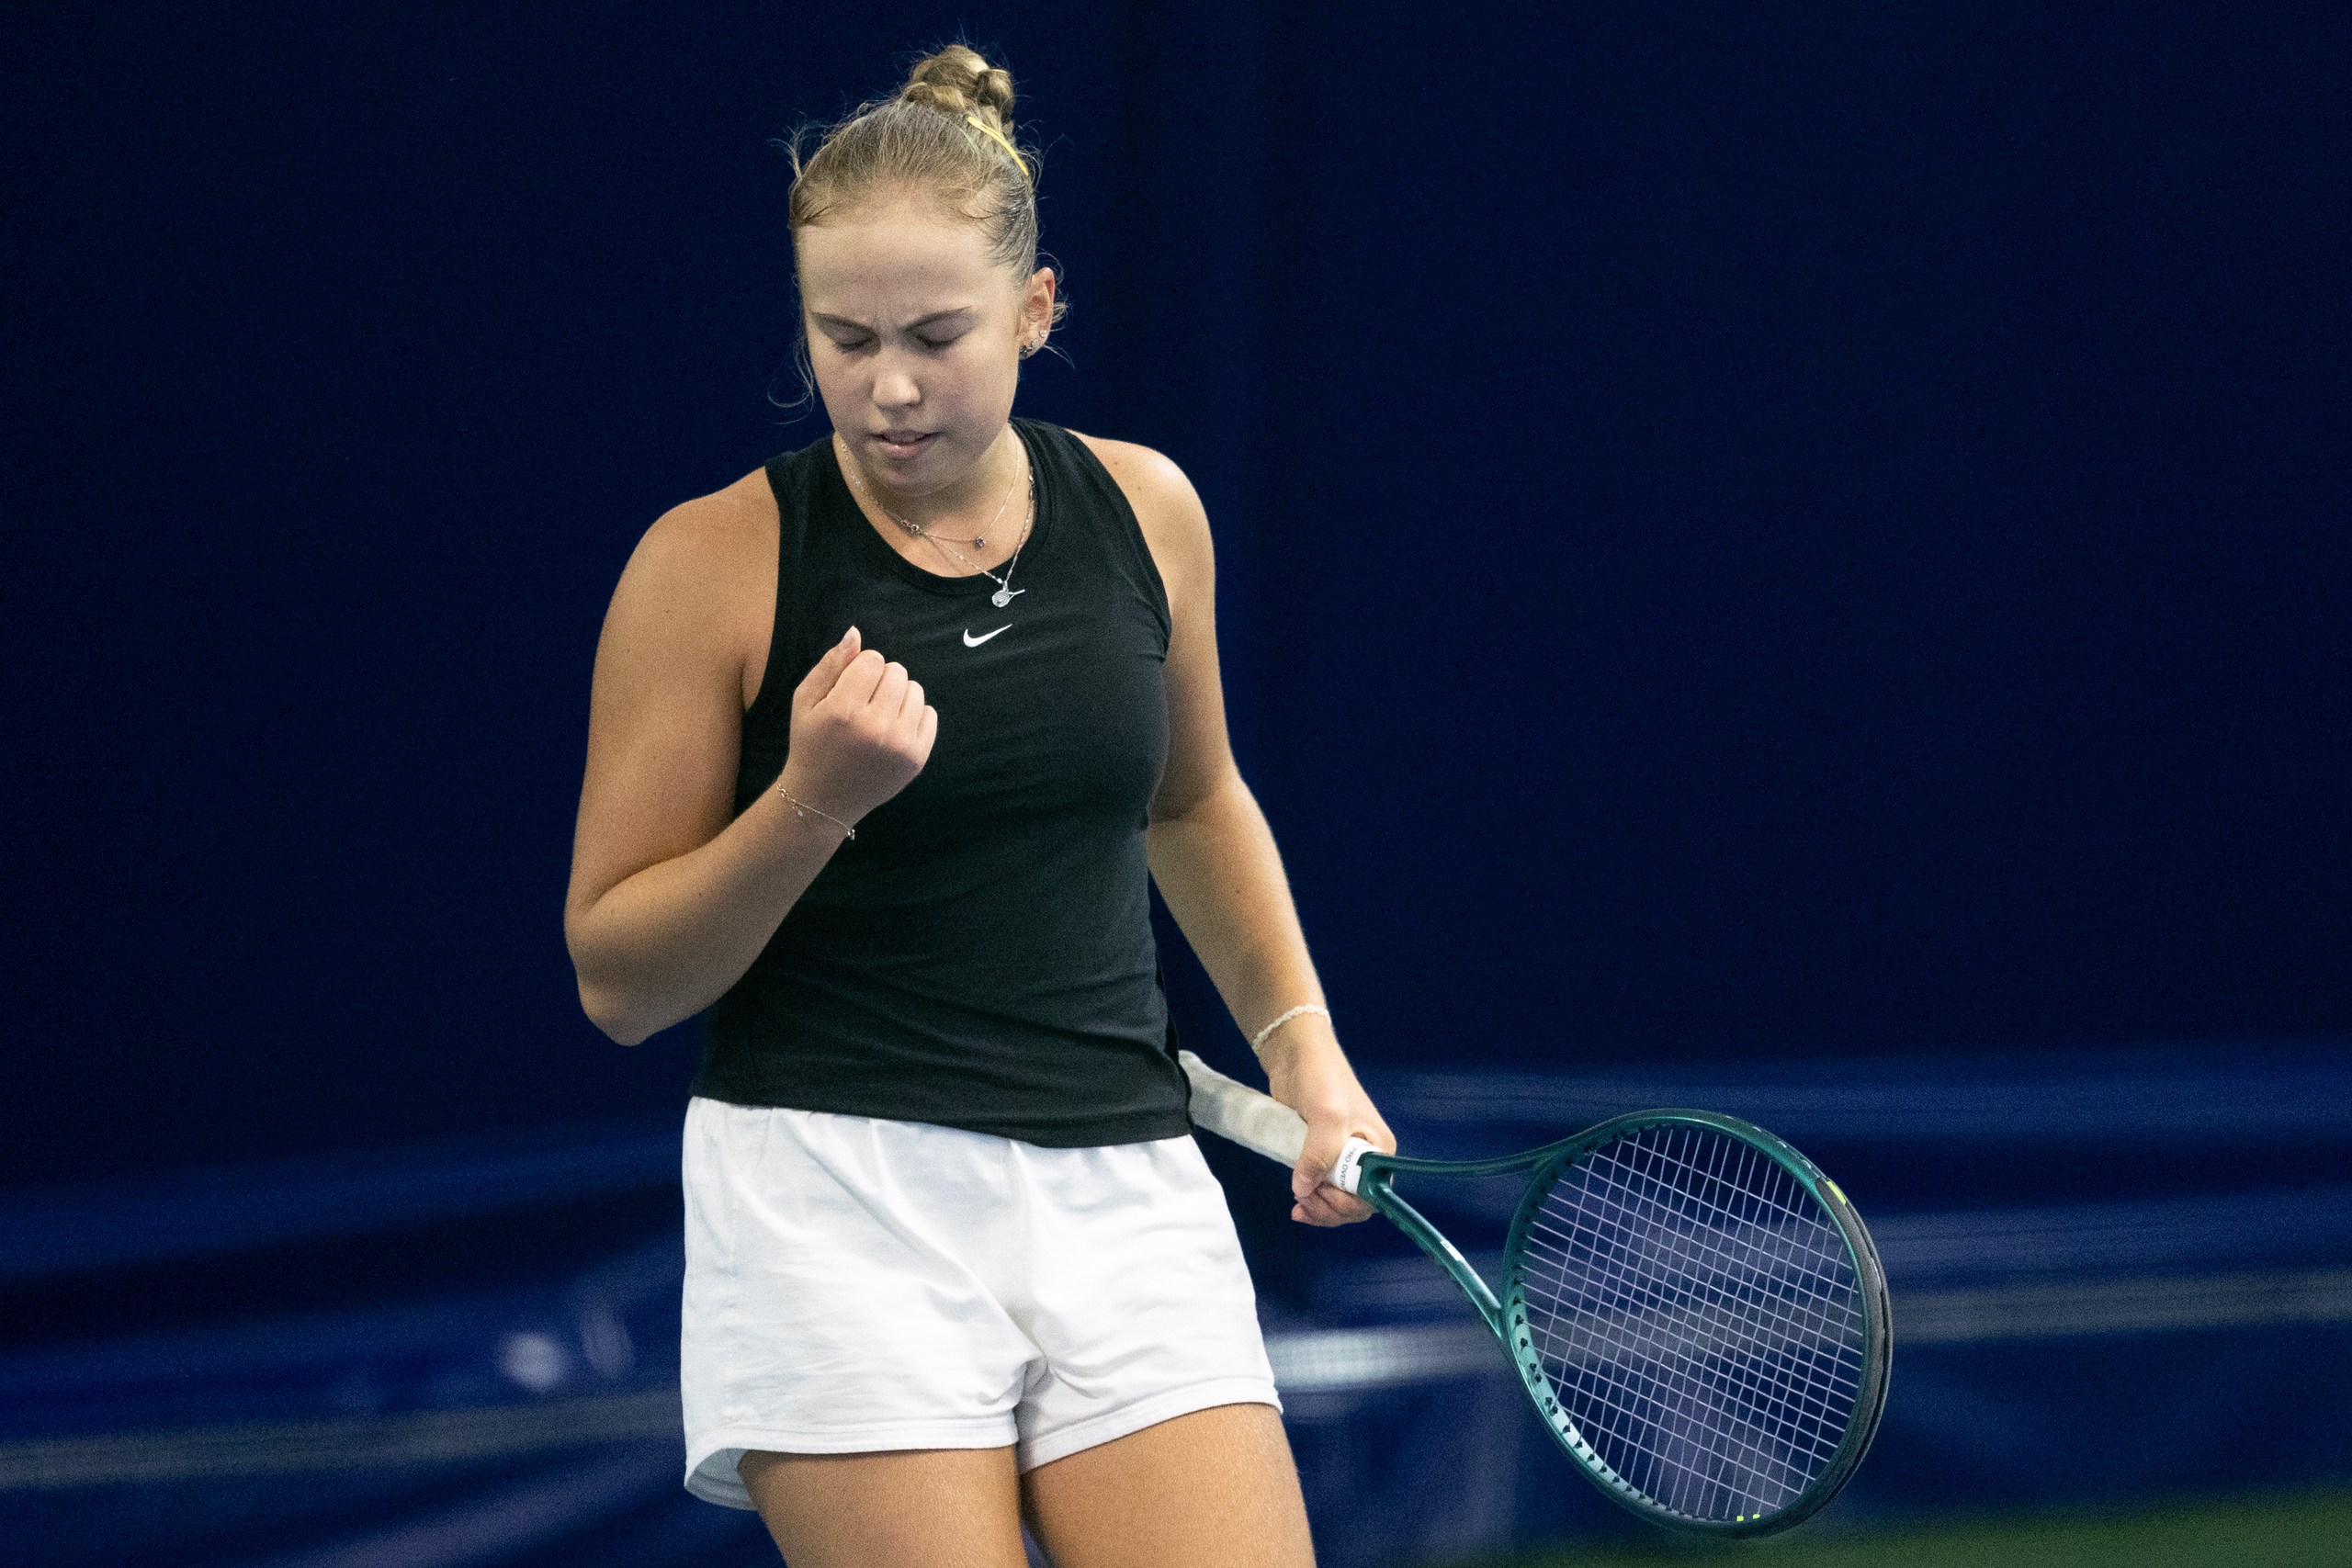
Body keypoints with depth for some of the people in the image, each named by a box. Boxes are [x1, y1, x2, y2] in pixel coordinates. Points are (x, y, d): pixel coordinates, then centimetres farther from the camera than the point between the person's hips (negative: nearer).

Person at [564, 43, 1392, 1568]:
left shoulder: (1144, 512, 7)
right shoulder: (717, 560, -5)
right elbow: (617, 980, -2)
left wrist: (1302, 1043, 18)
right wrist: (813, 799, -16)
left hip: (1124, 1189, 3)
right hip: (833, 1199, -3)